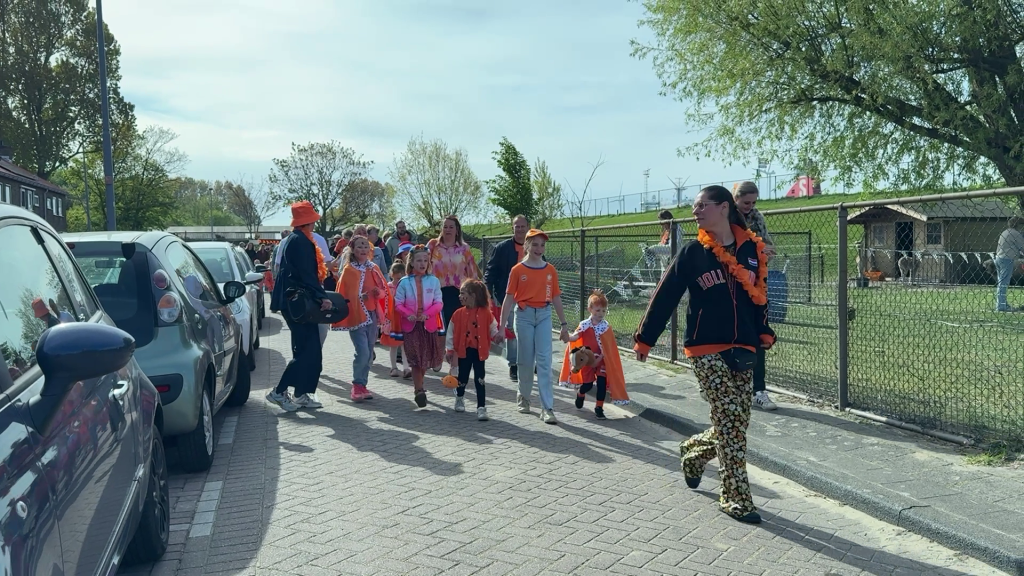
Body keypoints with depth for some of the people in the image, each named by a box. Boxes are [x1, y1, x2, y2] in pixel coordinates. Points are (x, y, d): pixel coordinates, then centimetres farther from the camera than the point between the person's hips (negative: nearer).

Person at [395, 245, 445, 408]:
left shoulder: (434, 281, 1)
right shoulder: (404, 282, 0)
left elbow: (439, 303, -1)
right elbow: (398, 303, 0)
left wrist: (427, 314, -17)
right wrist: (408, 314, -18)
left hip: (429, 324, 2)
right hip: (411, 325, -1)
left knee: (426, 359, 9)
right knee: (416, 360, -3)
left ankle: (418, 386, 30)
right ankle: (419, 390, 5)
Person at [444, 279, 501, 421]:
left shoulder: (485, 313, -6)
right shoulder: (459, 314, -2)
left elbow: (493, 328, 3)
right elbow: (451, 333, 2)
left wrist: (497, 335, -17)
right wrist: (449, 350, 2)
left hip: (479, 351, -2)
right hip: (464, 351, 2)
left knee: (479, 379, -2)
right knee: (463, 377, 13)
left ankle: (481, 407, 2)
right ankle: (459, 398, 42)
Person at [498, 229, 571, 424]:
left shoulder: (550, 270, 4)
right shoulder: (517, 270, -3)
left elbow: (556, 298, 8)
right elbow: (509, 298, -2)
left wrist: (564, 324, 9)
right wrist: (502, 325, -4)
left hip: (544, 315, 1)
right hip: (524, 315, -1)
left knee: (544, 361, -4)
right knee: (526, 359, 9)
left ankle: (547, 408, -4)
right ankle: (523, 396, 32)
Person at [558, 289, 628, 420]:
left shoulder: (606, 326, -6)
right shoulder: (584, 325, -7)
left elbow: (608, 346, -6)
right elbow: (575, 337, -16)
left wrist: (600, 357, -16)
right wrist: (567, 336, -38)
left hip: (602, 360, 1)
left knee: (602, 382, -5)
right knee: (587, 384, 3)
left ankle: (599, 408, 8)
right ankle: (580, 394, 38)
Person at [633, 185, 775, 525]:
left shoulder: (752, 248, 4)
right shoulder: (693, 252, -4)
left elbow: (757, 293, 15)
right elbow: (665, 296, -4)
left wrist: (763, 332, 6)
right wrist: (644, 339, -4)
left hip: (742, 350, 4)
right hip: (706, 350, -4)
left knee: (736, 423, 8)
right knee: (731, 421, -8)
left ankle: (693, 453, 38)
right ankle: (736, 498, 5)